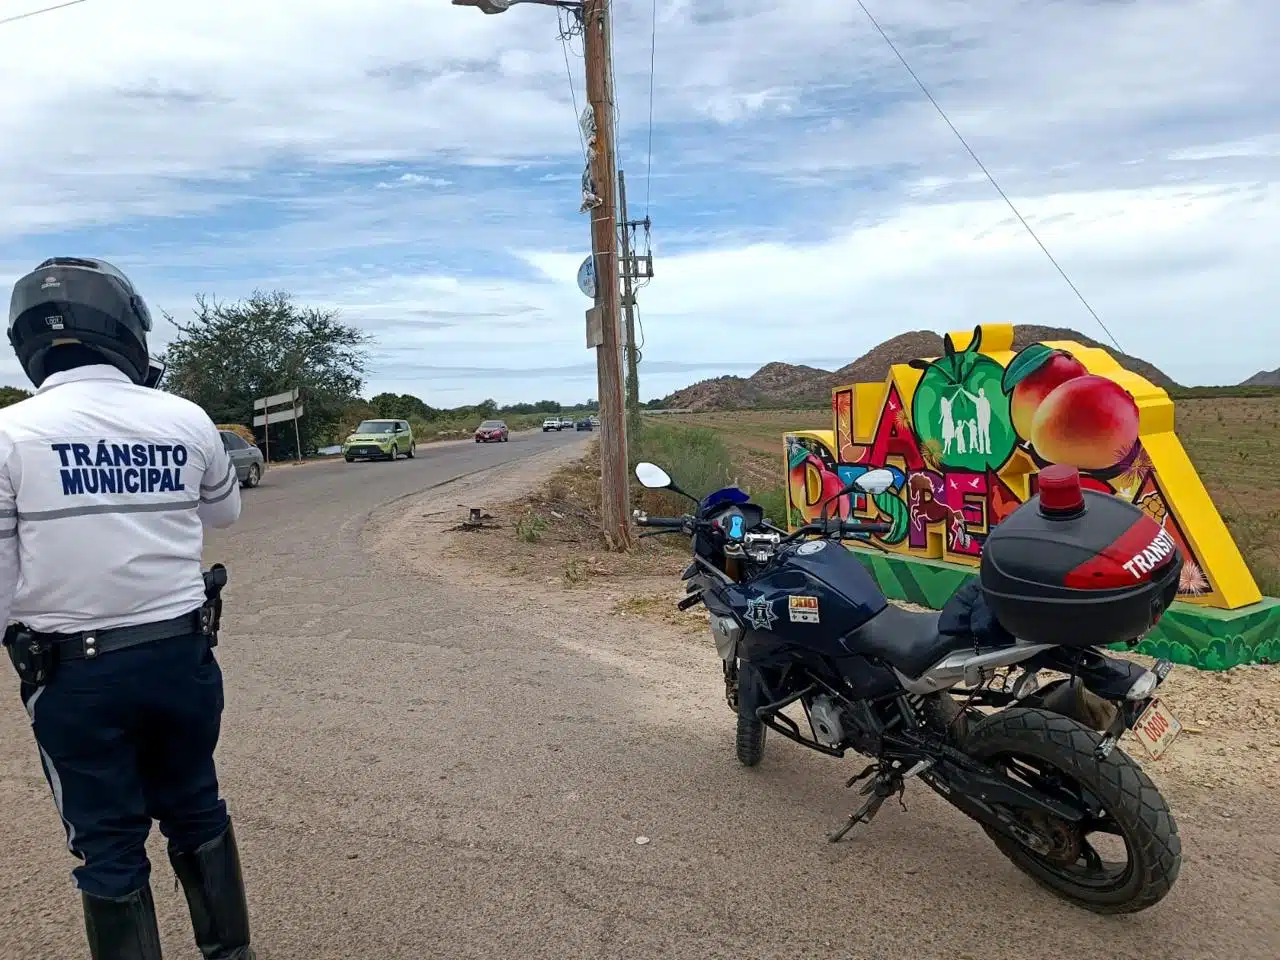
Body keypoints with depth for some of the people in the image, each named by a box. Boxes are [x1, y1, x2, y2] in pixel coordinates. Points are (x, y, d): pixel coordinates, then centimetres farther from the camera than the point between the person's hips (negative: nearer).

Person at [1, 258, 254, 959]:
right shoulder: (185, 419, -5)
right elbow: (224, 513, 13)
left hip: (74, 672, -2)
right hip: (182, 653, 3)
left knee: (108, 843, 14)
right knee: (196, 811, 21)